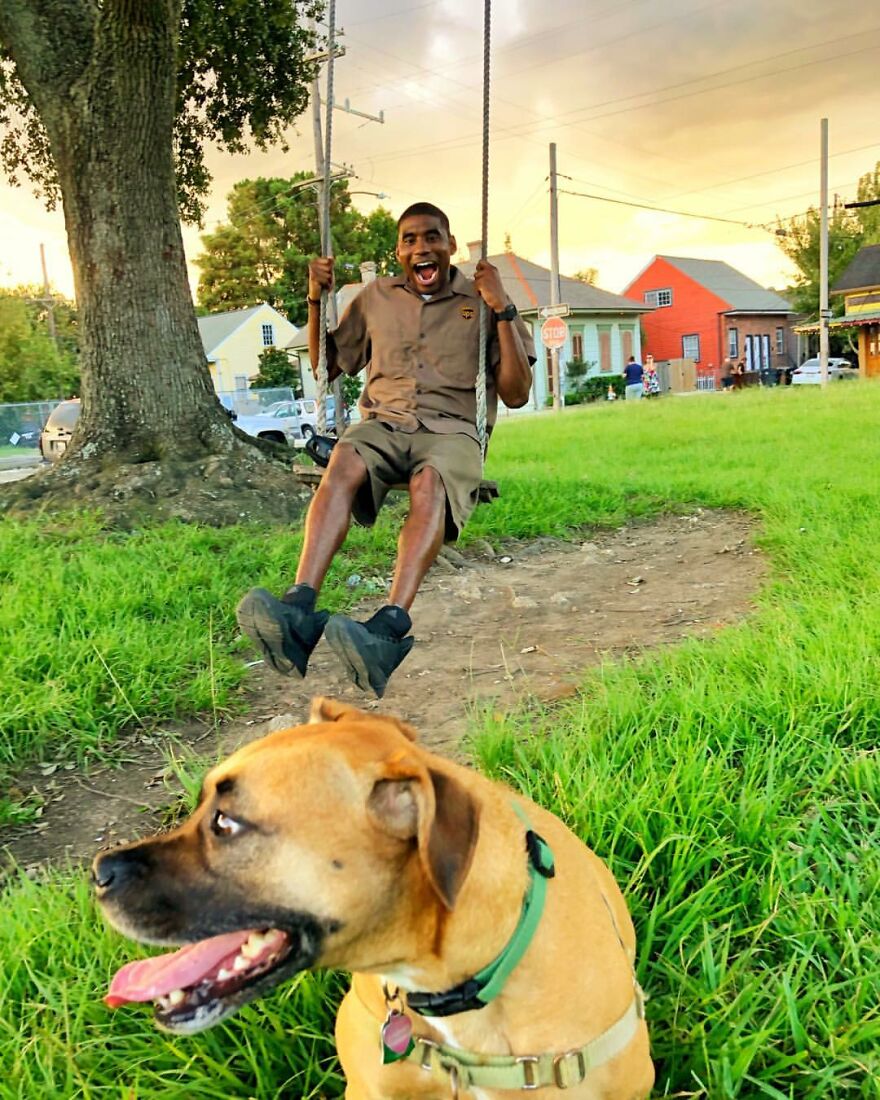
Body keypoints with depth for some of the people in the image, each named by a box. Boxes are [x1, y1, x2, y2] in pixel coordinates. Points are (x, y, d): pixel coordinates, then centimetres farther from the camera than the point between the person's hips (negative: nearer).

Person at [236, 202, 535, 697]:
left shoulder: (482, 301, 14)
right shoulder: (377, 297, 21)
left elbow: (516, 395, 7)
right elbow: (326, 367, 29)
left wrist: (502, 310, -2)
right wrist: (317, 300, 14)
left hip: (453, 430, -2)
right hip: (383, 422, 2)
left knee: (430, 480, -39)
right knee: (343, 463, -35)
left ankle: (390, 628, -55)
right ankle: (299, 611, -52)